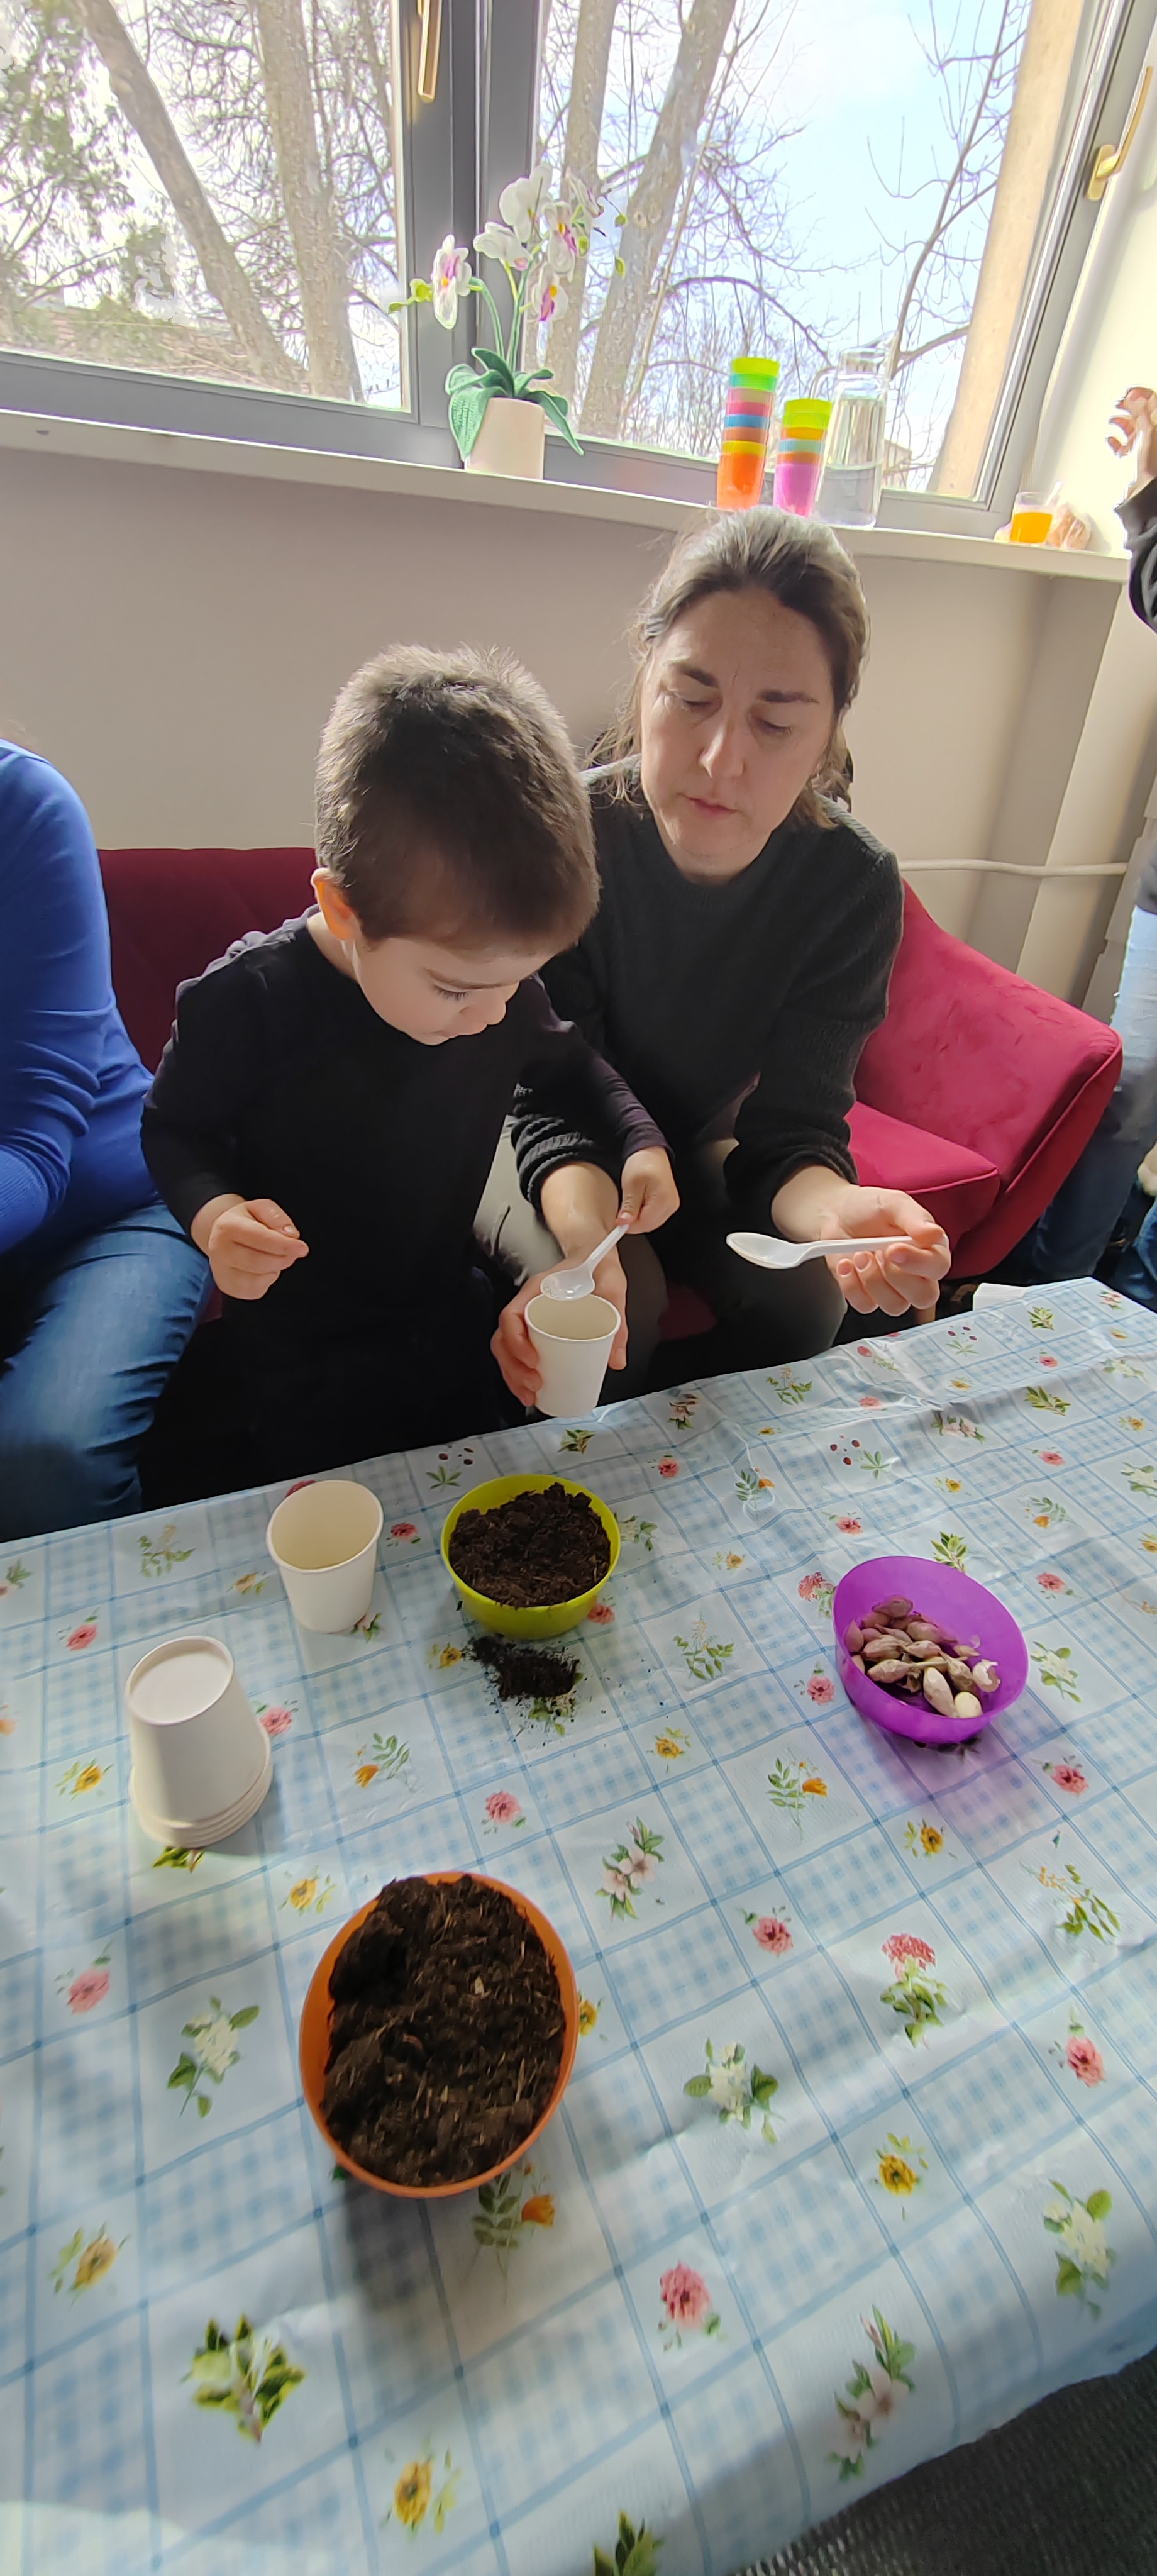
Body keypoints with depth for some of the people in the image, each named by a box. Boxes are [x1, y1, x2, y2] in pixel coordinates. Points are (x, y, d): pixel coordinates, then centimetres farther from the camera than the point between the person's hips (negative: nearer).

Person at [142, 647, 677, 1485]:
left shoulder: (498, 977, -13)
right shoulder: (248, 1001, -26)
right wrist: (215, 1212, -32)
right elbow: (176, 1131, -11)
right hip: (303, 1356, -3)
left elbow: (563, 1066, 7)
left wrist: (639, 1143, -7)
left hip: (451, 1316, 4)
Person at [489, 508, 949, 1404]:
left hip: (685, 1146, 3)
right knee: (621, 1299, -29)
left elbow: (791, 1126, -21)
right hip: (530, 1148, -2)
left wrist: (829, 1206, -47)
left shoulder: (856, 886, -20)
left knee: (807, 1297, -17)